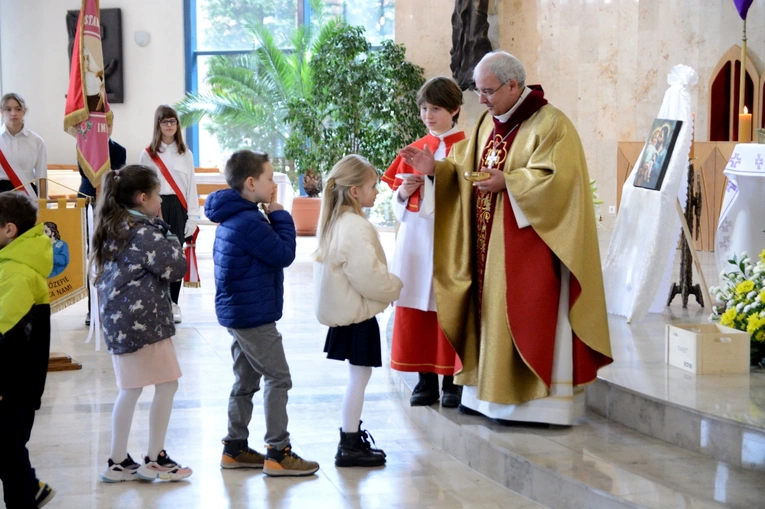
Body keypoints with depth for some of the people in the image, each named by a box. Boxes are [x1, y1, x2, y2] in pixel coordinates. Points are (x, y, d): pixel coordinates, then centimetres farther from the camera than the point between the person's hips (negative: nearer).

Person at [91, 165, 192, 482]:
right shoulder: (144, 233, -16)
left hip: (118, 320, 9)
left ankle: (118, 462, 17)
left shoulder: (113, 229, 12)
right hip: (143, 320, -9)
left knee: (130, 389, 14)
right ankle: (154, 460, 7)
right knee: (167, 384, 1)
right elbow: (176, 268, -15)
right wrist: (170, 240, 3)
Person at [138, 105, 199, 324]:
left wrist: (192, 217, 0)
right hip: (156, 208, -2)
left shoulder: (186, 154, 10)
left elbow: (191, 186, 7)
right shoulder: (148, 155, 4)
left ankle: (173, 304, 10)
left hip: (178, 209, 2)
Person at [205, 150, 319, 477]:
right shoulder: (249, 221, -21)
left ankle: (235, 449, 22)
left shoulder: (231, 217, 11)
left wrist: (273, 217, 1)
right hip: (254, 315, -11)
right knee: (278, 379, -5)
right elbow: (284, 254, -18)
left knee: (246, 380, 16)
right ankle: (277, 453, -3)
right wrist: (279, 215, -10)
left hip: (236, 312, 11)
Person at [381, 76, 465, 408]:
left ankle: (452, 382, 6)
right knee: (415, 309, 3)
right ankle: (426, 380, 11)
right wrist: (403, 192, -3)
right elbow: (397, 198, 19)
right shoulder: (415, 149, 14)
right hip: (416, 236, 5)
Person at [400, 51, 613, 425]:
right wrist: (436, 168, -1)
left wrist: (508, 182, -24)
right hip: (491, 243, 8)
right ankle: (491, 394, 17)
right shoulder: (489, 122, 14)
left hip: (530, 244, -8)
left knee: (526, 319, -7)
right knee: (493, 313, 10)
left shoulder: (550, 125, -12)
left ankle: (535, 401, -1)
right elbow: (466, 170, 16)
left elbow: (558, 180, -21)